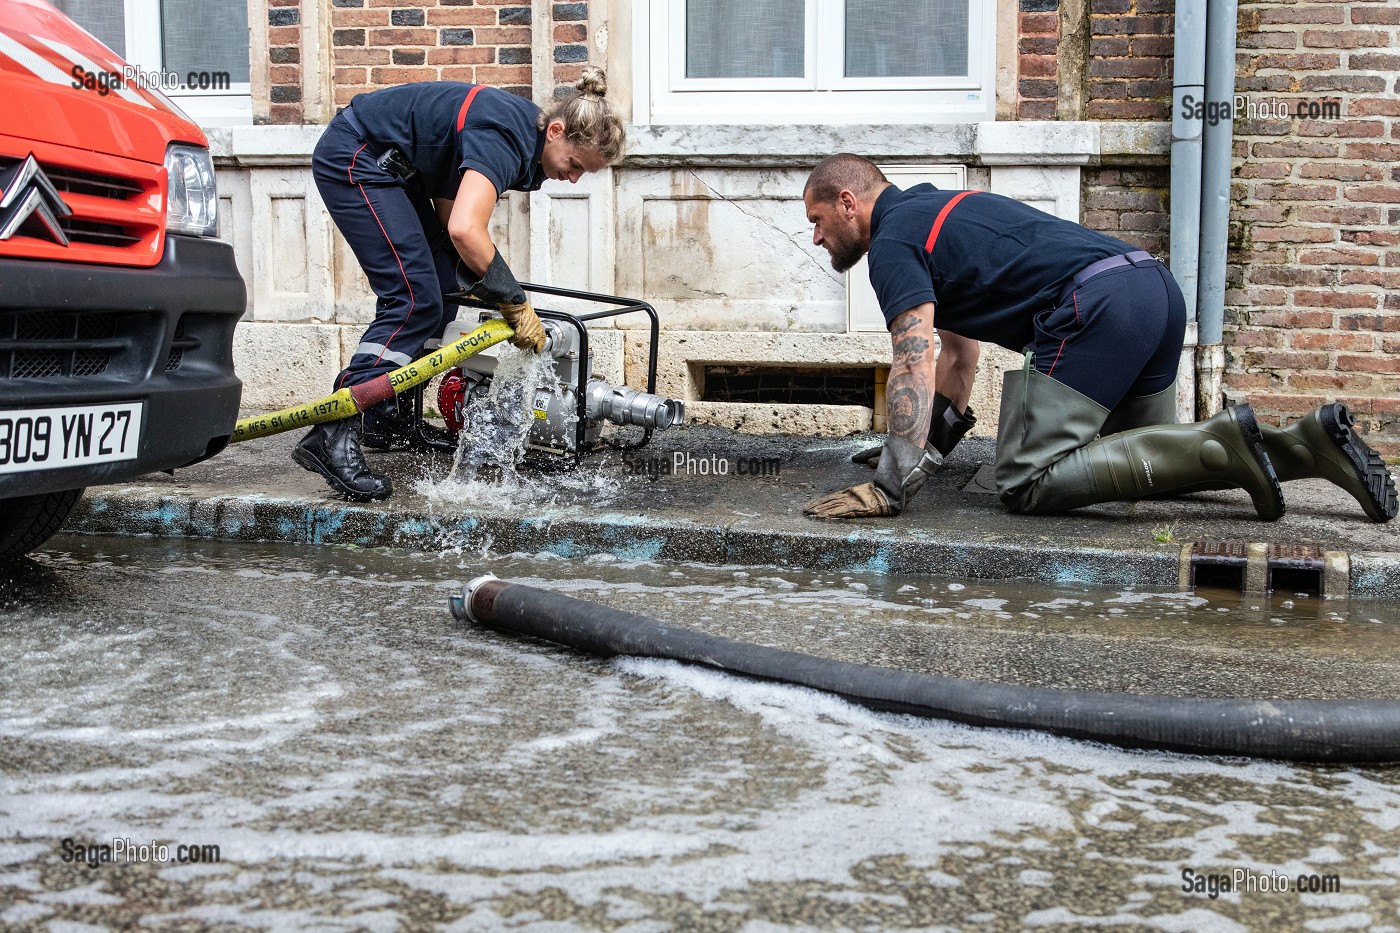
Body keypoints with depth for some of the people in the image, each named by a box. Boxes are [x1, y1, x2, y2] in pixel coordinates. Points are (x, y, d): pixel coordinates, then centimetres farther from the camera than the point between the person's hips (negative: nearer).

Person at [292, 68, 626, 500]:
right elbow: (465, 229, -41)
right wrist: (515, 302, -30)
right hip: (353, 157, -10)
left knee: (442, 289, 9)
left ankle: (385, 416, 17)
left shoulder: (525, 133, 2)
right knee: (415, 299, -17)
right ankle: (333, 436, -24)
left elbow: (449, 209, 5)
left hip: (395, 168, 10)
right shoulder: (507, 138, -27)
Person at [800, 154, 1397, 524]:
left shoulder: (892, 244, 1)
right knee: (1149, 453, 24)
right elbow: (957, 350, 38)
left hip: (1096, 304, -10)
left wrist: (890, 486, -13)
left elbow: (916, 369, -12)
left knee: (1027, 484, -13)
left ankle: (1220, 446, -19)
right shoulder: (931, 210, 31)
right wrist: (927, 448, 38)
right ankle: (1311, 440, 7)